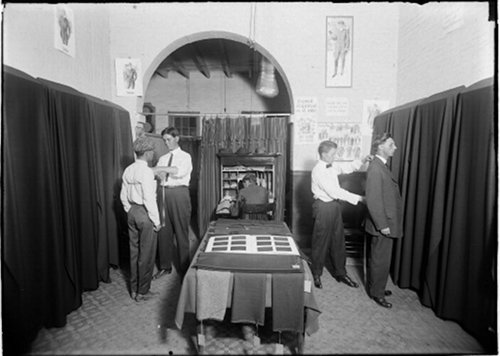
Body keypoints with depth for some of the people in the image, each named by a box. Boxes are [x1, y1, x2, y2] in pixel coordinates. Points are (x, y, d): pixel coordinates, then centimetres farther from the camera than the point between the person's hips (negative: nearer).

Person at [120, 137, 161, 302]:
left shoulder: (128, 170, 6)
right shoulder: (146, 171, -18)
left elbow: (123, 196, 12)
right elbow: (149, 198, -20)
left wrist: (130, 211, 20)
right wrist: (156, 220, -13)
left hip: (132, 212, 8)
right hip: (145, 213, -8)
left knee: (134, 251, 16)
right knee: (146, 254, 5)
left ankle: (134, 289, 28)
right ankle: (142, 292, 16)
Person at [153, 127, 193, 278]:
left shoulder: (185, 156, 1)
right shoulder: (162, 158, 17)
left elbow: (181, 171, -19)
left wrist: (162, 168, -22)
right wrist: (156, 174, -15)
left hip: (179, 193, -5)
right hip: (164, 192, 5)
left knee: (181, 231, 0)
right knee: (164, 231, 8)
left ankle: (184, 268, 13)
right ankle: (165, 266, 22)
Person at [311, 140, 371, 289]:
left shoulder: (333, 166, 6)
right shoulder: (318, 171, -19)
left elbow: (347, 167, 16)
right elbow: (334, 191, -23)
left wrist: (362, 161, -5)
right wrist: (358, 198, -21)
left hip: (335, 205, 8)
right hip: (323, 207, -8)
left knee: (338, 240, 15)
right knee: (321, 242, 5)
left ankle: (340, 273, 29)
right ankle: (316, 274, 22)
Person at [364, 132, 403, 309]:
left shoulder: (381, 166, 11)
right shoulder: (375, 169, -21)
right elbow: (373, 200, -24)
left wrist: (385, 223, 16)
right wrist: (382, 225, -21)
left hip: (387, 223, 10)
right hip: (382, 225, -10)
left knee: (378, 258, 21)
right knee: (381, 260, 5)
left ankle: (376, 287, 36)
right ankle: (377, 293, 21)